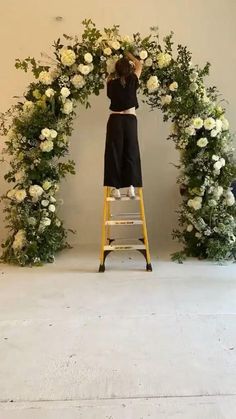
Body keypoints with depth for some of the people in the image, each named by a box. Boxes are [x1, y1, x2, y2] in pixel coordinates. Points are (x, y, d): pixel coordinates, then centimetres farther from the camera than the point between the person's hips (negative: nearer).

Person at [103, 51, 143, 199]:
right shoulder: (132, 80, 2)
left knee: (114, 153, 3)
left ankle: (116, 188, 1)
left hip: (115, 120, 0)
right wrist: (129, 55, 32)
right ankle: (131, 187, 1)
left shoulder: (111, 82, 2)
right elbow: (139, 65, 21)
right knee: (131, 152, 6)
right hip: (130, 120, 0)